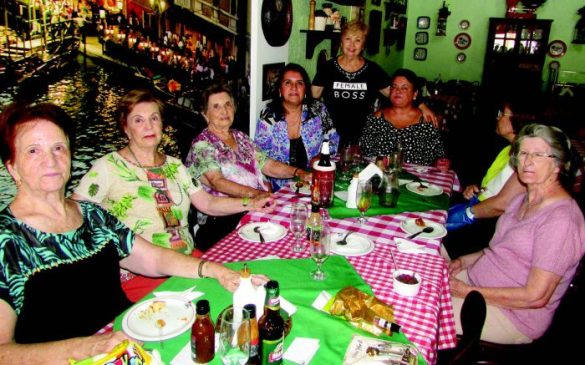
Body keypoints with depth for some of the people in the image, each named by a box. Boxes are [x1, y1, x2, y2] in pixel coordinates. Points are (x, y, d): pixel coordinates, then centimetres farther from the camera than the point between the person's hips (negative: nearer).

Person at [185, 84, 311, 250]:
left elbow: (267, 165, 13)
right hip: (222, 222, -6)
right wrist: (254, 193, -30)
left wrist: (298, 172, -3)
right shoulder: (202, 145, -4)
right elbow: (217, 181, -18)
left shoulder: (240, 137, 18)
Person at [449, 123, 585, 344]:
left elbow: (535, 297, -24)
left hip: (514, 316, -8)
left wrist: (468, 291, -21)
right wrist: (463, 261, 2)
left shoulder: (561, 218, -22)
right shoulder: (523, 199, 7)